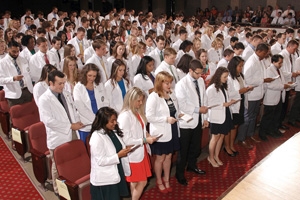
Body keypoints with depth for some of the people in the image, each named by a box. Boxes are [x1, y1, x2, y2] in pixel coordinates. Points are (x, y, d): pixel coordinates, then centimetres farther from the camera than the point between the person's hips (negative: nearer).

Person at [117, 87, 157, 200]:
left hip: (141, 152, 8)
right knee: (142, 182, 2)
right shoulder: (125, 116, -21)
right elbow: (126, 140, -23)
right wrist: (145, 140, -20)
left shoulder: (137, 112, 4)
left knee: (135, 182, 19)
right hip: (134, 154, -8)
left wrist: (147, 135, -2)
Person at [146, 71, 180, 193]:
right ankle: (159, 182, 34)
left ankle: (166, 180, 38)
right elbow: (149, 117, -21)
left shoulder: (172, 94, 3)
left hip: (172, 131, 6)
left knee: (168, 157, 19)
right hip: (160, 133, -6)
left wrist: (179, 115, -5)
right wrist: (166, 119, -24)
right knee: (159, 159, 13)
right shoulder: (153, 97, -17)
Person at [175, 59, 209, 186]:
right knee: (183, 149, 7)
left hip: (198, 120, 6)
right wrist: (198, 109, -18)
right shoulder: (182, 84, -18)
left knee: (196, 146, 21)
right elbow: (182, 105, -21)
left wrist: (205, 117, 6)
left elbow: (204, 99, 7)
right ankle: (180, 173, 25)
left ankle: (192, 165, 45)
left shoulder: (201, 81, 2)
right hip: (187, 122, -6)